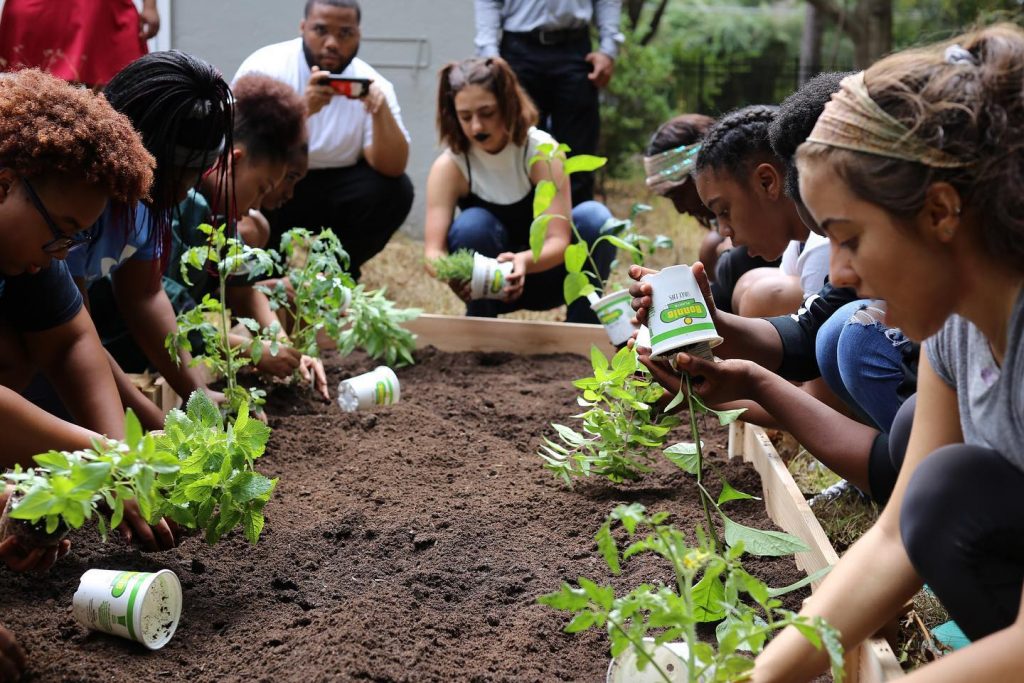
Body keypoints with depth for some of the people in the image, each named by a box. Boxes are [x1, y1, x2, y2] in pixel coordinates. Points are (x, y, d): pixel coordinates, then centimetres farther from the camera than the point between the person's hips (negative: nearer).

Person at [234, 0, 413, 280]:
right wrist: (302, 110, -44)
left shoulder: (372, 84, -11)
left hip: (329, 190, 3)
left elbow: (392, 168, -20)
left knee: (393, 191, -21)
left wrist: (380, 112, -37)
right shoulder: (265, 67, -18)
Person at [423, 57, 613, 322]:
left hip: (544, 267, 0)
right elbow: (433, 251, -24)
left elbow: (558, 240, -26)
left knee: (594, 218, -27)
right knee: (473, 224, -31)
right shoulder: (448, 167, -17)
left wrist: (524, 261, -49)